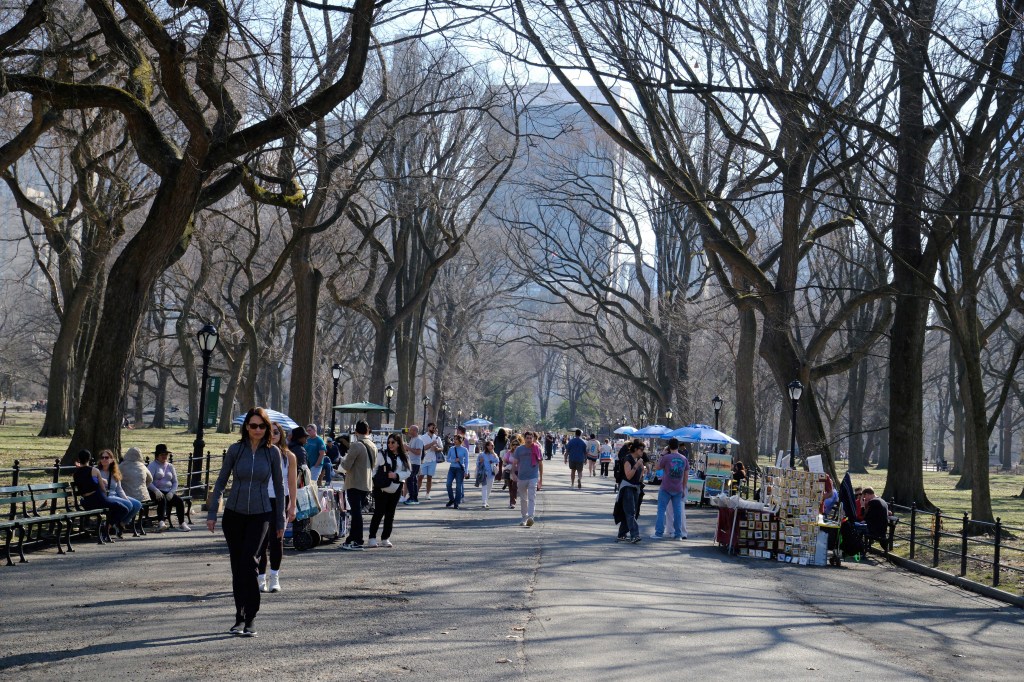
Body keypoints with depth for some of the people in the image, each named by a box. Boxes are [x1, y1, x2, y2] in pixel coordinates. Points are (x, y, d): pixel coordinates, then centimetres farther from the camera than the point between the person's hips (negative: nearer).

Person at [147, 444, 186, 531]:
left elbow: (175, 482, 16)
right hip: (157, 492, -4)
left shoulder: (170, 466, 20)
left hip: (169, 492, 4)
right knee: (162, 500, -36)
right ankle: (161, 522, -47)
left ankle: (182, 523, -16)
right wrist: (156, 491, -24)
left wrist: (171, 492, -5)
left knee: (180, 501, -22)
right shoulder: (153, 465, 5)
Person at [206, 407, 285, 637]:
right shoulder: (235, 450, 0)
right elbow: (221, 482, 6)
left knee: (248, 560, -18)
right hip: (234, 514, 2)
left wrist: (280, 521, 6)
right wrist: (212, 513, 1)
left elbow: (279, 486, 6)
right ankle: (240, 617, 17)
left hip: (260, 514, -2)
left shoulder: (272, 452, -1)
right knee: (237, 566, 6)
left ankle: (250, 619, -13)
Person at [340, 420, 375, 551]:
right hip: (367, 484, 7)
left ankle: (357, 542, -4)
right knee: (356, 512, 15)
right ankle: (351, 540, 21)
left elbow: (346, 466, -15)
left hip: (354, 484, -7)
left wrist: (343, 462, 5)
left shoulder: (356, 445, -16)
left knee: (356, 512, -4)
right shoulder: (373, 446, 7)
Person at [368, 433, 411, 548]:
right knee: (379, 512, -4)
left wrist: (397, 475, -13)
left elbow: (408, 472, 4)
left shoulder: (404, 457, 7)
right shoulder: (382, 455, 2)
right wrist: (375, 481, -13)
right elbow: (374, 468, 1)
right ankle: (372, 538, 1)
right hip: (381, 488, -3)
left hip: (396, 489, 3)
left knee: (390, 513, 7)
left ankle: (385, 538, 14)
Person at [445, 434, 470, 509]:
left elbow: (466, 462, 0)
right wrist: (454, 460, -9)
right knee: (449, 484, -8)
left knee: (459, 486, -2)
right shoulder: (451, 449, 5)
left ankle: (456, 503, 8)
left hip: (460, 469, -3)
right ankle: (451, 499, 13)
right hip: (452, 468, 3)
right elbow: (447, 458, 10)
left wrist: (466, 472, -5)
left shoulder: (464, 450, -3)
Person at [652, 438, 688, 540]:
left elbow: (657, 468, 3)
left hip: (666, 489, -3)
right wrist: (684, 489, 16)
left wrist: (662, 456, 8)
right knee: (677, 511, 7)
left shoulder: (666, 457, -9)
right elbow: (686, 475, 8)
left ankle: (659, 533, -2)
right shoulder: (684, 459, 4)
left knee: (661, 510, 2)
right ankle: (678, 534, 7)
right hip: (678, 489, 3)